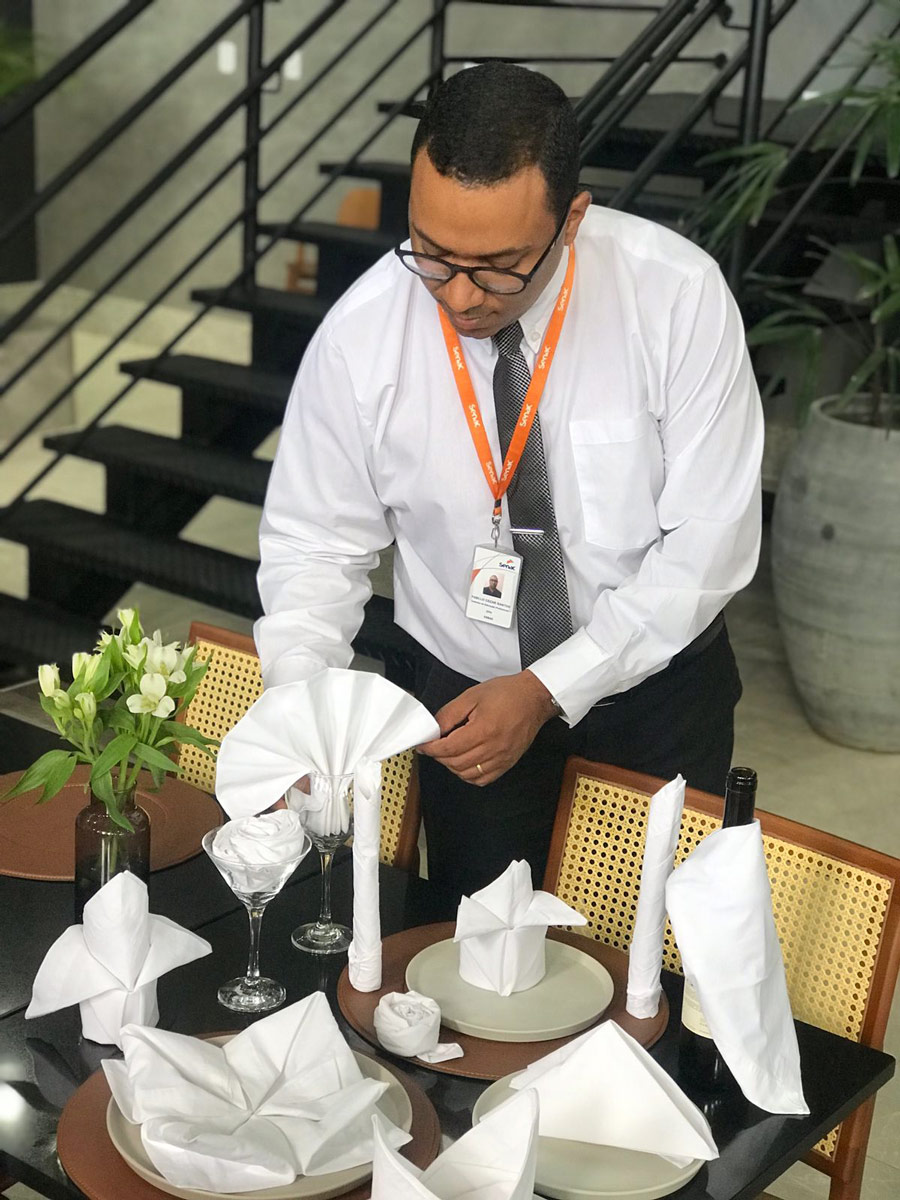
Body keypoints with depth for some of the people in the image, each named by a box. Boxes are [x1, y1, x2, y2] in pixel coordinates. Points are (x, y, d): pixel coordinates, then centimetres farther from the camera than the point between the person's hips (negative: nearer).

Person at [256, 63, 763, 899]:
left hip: (657, 682, 0)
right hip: (466, 691, 1)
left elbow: (707, 543, -19)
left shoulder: (679, 296, -22)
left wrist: (546, 692, -24)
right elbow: (316, 545, -8)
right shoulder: (360, 335, -19)